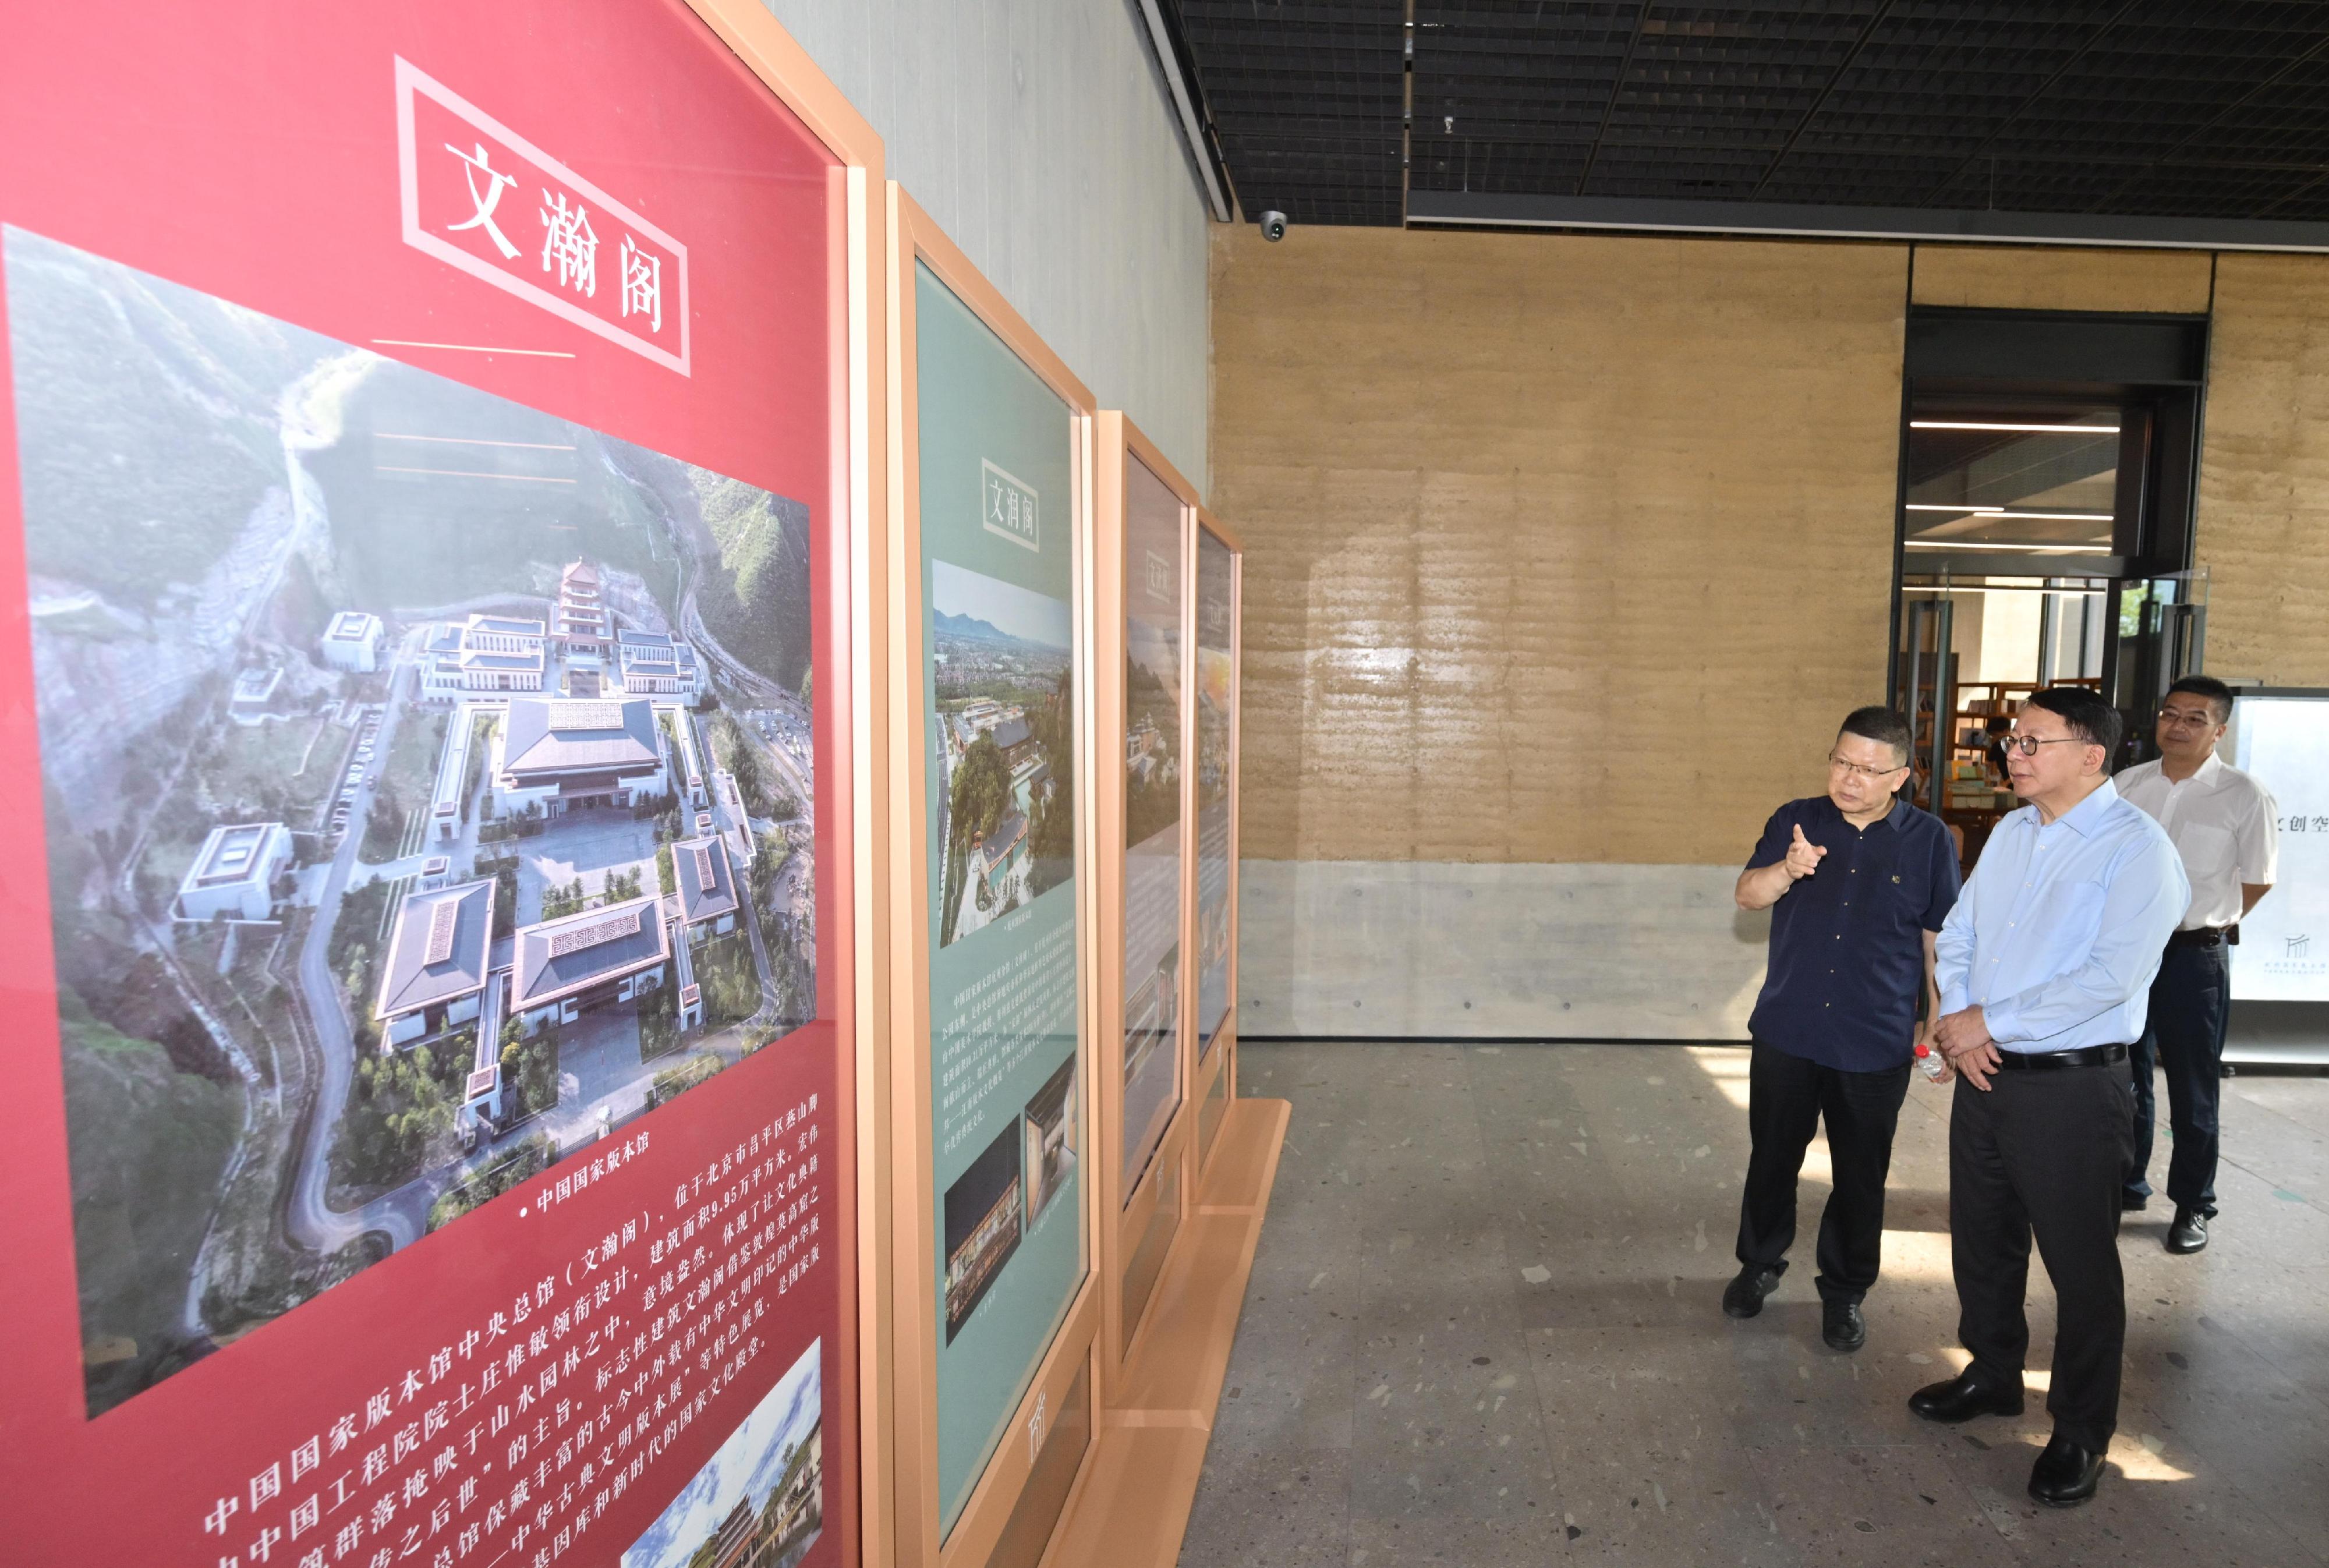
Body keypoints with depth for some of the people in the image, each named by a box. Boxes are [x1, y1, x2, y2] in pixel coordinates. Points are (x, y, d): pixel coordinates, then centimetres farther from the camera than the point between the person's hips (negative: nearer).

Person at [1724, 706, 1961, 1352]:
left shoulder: (1929, 839, -2)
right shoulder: (1795, 821, 0)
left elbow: (1939, 937, 4)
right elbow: (1747, 894, -10)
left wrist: (1939, 1018, 3)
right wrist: (1788, 870, -30)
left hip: (1876, 1044, -1)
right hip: (1786, 1032, 1)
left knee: (1861, 1175, 11)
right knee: (1772, 1158, 14)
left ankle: (1844, 1292, 30)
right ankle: (1759, 1264, 35)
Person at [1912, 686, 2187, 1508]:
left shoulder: (2137, 848, -14)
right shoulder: (2010, 833, 8)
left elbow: (2109, 978, -22)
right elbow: (1956, 935, 10)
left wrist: (1990, 1022, -17)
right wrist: (1957, 1017, -6)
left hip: (2072, 1088, -7)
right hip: (1984, 1072, 7)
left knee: (2079, 1262, 7)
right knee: (1982, 1239, 19)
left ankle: (2081, 1433, 25)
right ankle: (1993, 1373, 40)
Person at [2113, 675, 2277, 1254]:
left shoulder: (2245, 797, -9)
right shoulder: (2128, 784, 1)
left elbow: (2257, 880, 0)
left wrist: (2202, 924, 5)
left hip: (2194, 956, -4)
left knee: (2193, 1091, 8)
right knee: (2125, 1076, 16)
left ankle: (2193, 1205, 24)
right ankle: (2127, 1183, 32)